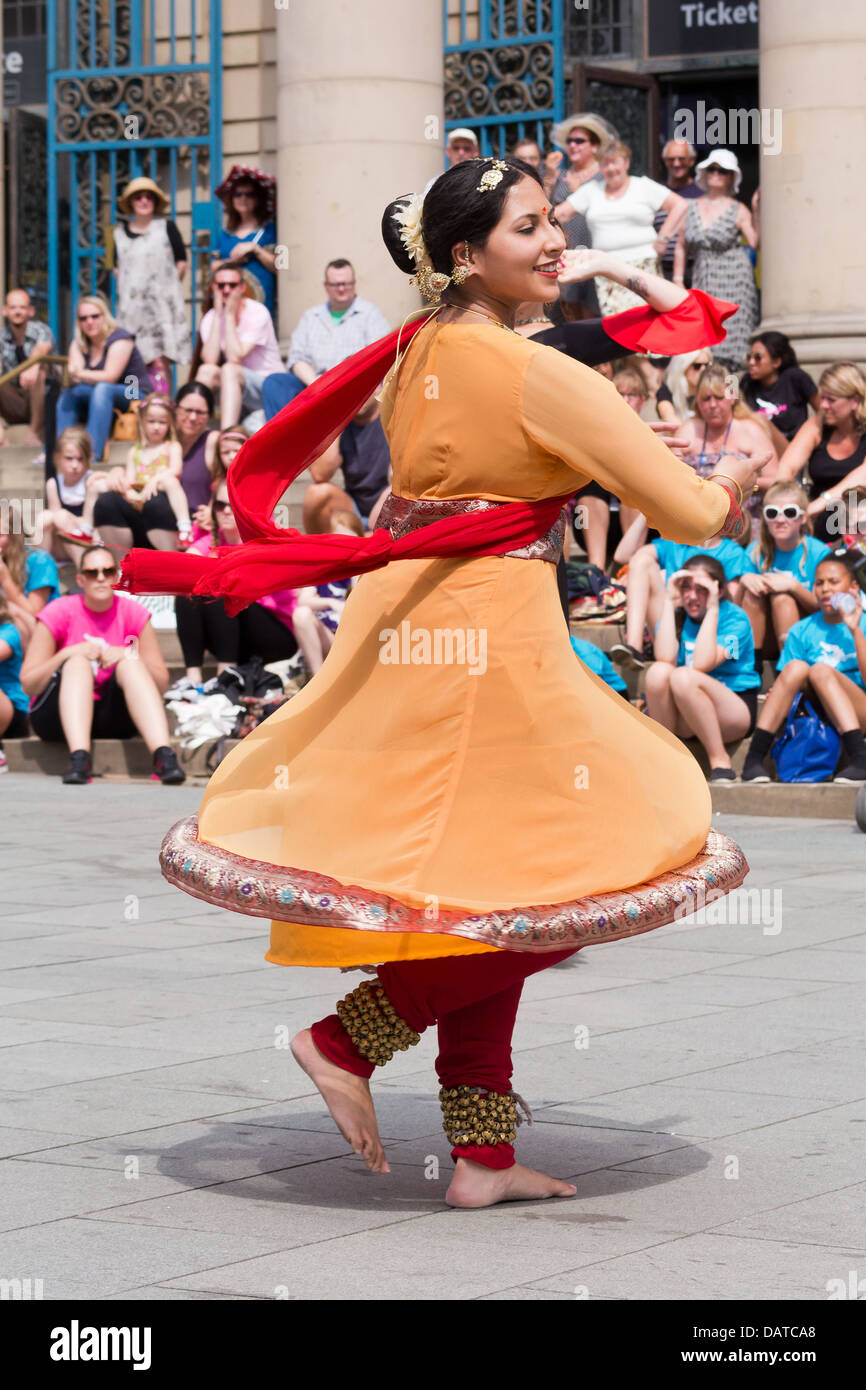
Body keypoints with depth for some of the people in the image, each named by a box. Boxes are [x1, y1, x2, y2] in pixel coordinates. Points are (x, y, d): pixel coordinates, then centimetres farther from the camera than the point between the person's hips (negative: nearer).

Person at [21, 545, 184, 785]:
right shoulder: (58, 613, -5)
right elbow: (28, 684, -8)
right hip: (56, 717, -2)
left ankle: (163, 756, -41)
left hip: (112, 720, 2)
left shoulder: (133, 614, 1)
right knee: (78, 663, -27)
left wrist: (127, 656, -17)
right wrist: (67, 654, -21)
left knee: (129, 663, -23)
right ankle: (79, 758, -48)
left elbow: (161, 682, -1)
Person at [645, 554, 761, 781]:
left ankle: (720, 761, -22)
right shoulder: (677, 616, 5)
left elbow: (702, 664, -24)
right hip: (683, 719, 4)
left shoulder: (734, 617, -6)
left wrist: (712, 609, -20)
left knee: (683, 676, -32)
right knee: (658, 671, -26)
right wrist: (669, 601, -13)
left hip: (733, 712, -4)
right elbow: (664, 657, -18)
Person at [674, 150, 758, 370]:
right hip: (703, 281, 3)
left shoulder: (738, 210, 1)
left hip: (733, 280, -3)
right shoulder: (690, 208, 11)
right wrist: (678, 281, 10)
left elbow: (756, 243, -10)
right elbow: (682, 248, 15)